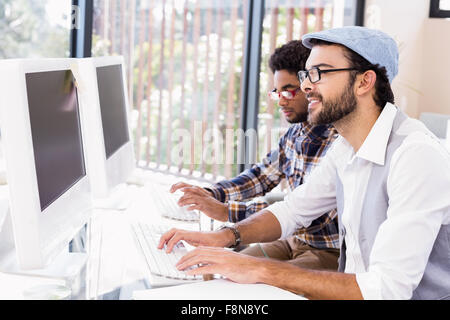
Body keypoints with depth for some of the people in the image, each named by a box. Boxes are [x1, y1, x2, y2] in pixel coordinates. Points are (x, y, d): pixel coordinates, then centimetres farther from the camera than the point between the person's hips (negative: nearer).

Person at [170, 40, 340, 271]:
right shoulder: (295, 133, 5)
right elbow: (263, 175, 18)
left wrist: (228, 211, -31)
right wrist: (210, 194, 1)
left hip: (329, 253, -8)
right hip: (295, 242, 8)